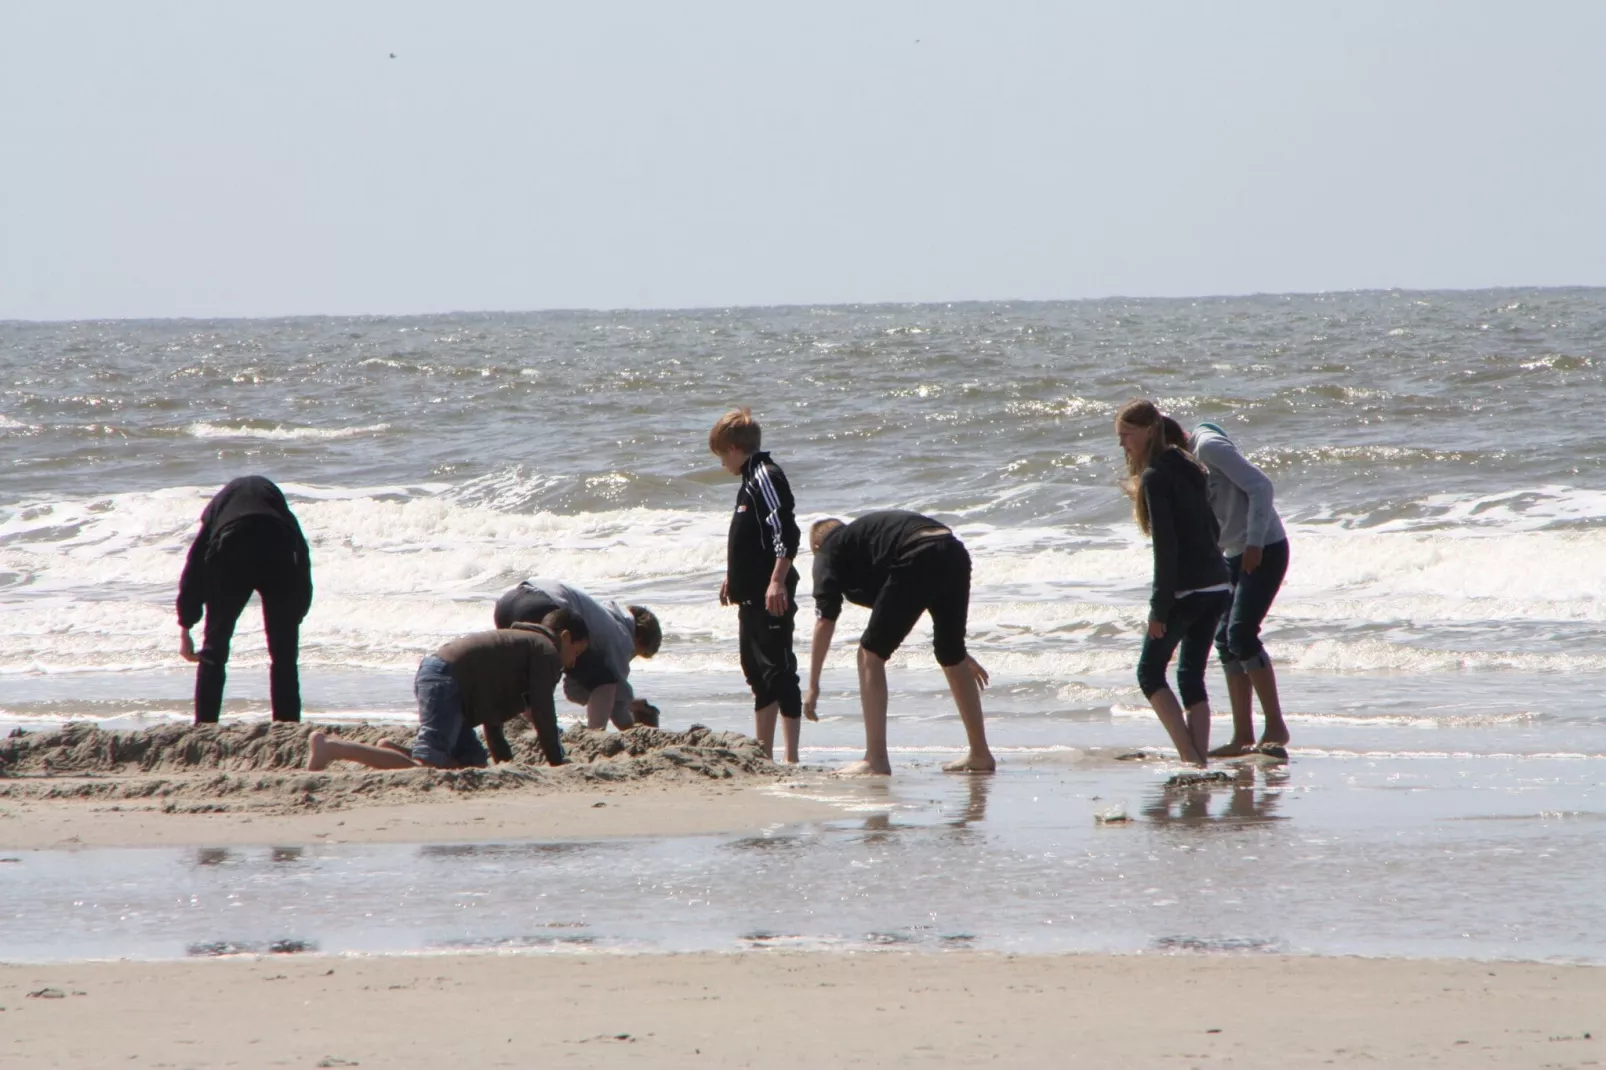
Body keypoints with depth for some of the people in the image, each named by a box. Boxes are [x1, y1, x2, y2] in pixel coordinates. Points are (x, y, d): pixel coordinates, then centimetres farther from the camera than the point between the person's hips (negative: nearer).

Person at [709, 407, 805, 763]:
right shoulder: (751, 480, 18)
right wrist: (735, 578, 35)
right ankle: (764, 755, 22)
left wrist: (778, 581, -28)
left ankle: (791, 757, -11)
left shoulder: (766, 477, -14)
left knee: (779, 670, -10)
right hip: (752, 596, 11)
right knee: (757, 672, 15)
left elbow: (786, 533, -23)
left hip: (771, 596, -11)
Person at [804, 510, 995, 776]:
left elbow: (825, 621, 10)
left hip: (918, 561, -7)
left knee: (871, 654, 5)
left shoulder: (829, 550, 20)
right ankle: (980, 755, 29)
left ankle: (876, 759, 1)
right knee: (952, 658, 23)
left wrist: (813, 685, 14)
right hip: (955, 553, 7)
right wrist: (959, 652, 52)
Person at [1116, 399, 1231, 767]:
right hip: (1217, 587, 8)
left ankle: (1189, 756, -7)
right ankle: (1199, 758, 4)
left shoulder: (1156, 477, -12)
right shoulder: (1187, 469, 14)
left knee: (1150, 672, 5)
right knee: (1192, 675, 12)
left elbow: (1166, 545, -17)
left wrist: (1159, 607, -16)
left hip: (1185, 590, -8)